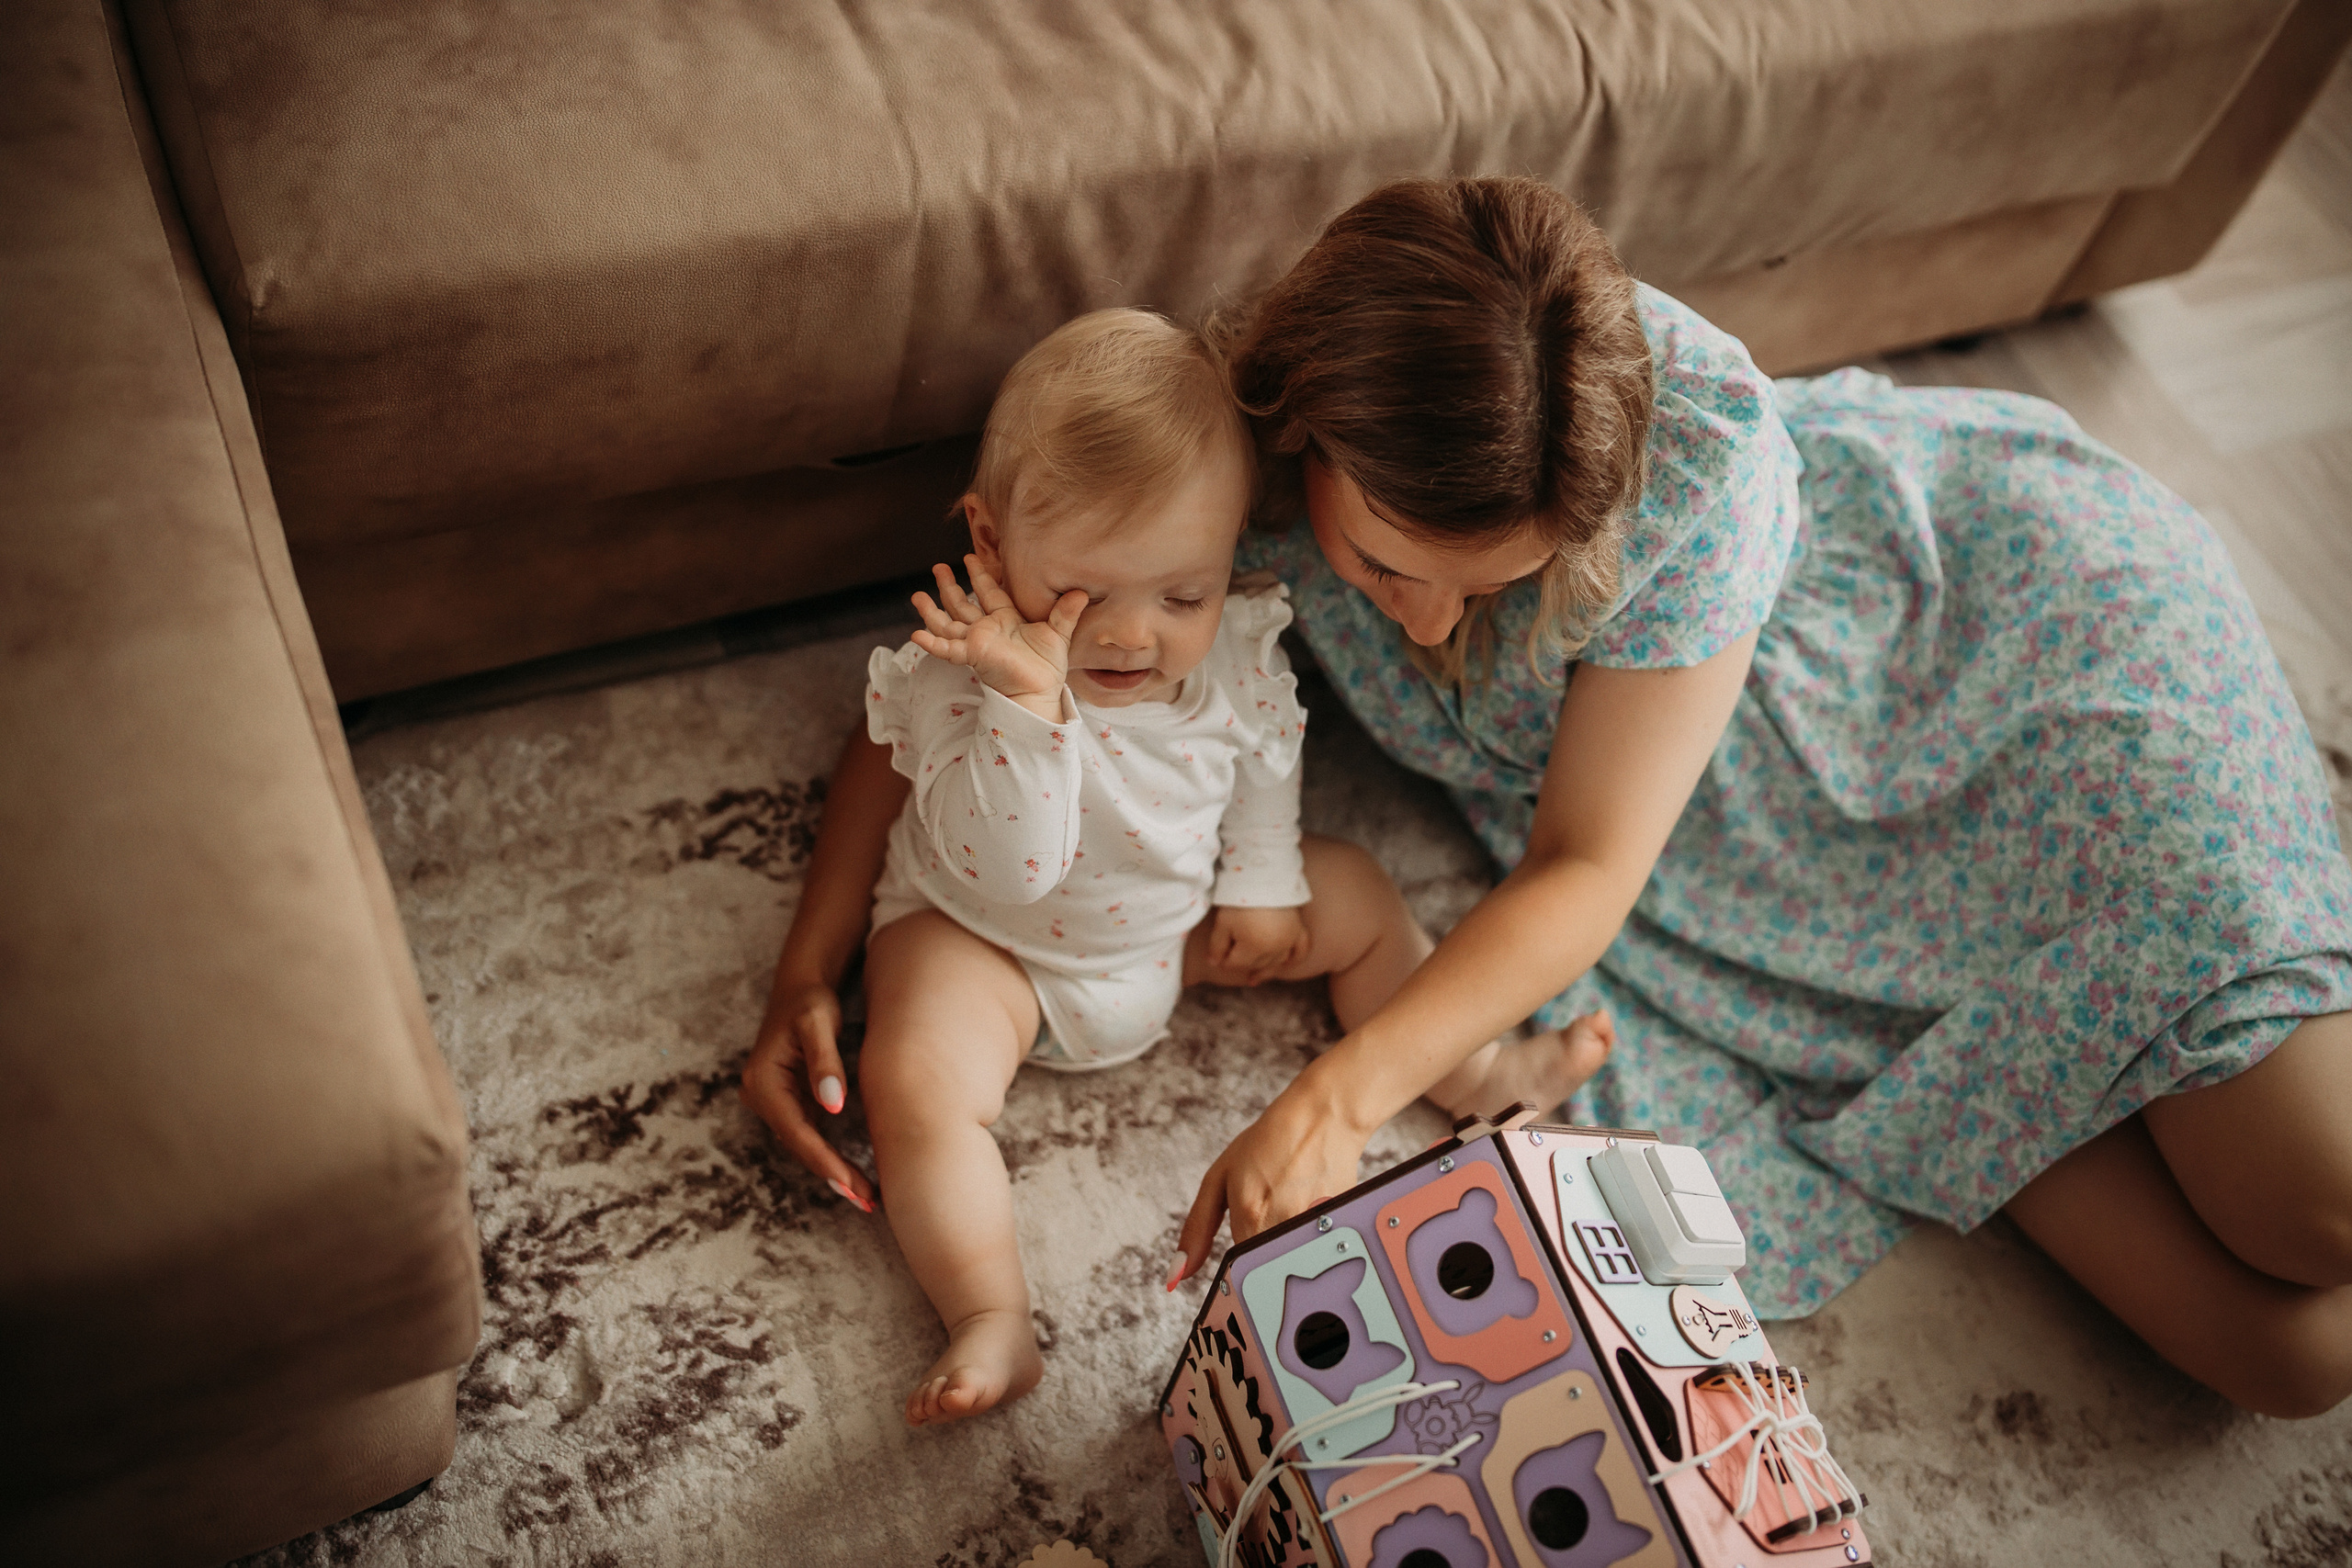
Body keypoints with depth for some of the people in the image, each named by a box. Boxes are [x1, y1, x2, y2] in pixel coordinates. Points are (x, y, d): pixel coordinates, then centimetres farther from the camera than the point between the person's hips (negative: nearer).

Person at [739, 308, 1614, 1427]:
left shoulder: (1233, 644, -18)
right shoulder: (962, 673, -31)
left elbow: (1266, 750, 5)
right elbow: (1008, 869, -39)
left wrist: (1263, 883, -1)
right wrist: (1028, 700, -49)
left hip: (1174, 923, 5)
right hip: (981, 934, -4)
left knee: (1354, 898, 5)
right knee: (913, 1080, -28)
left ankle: (1476, 1071, 21)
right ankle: (991, 1321, -21)